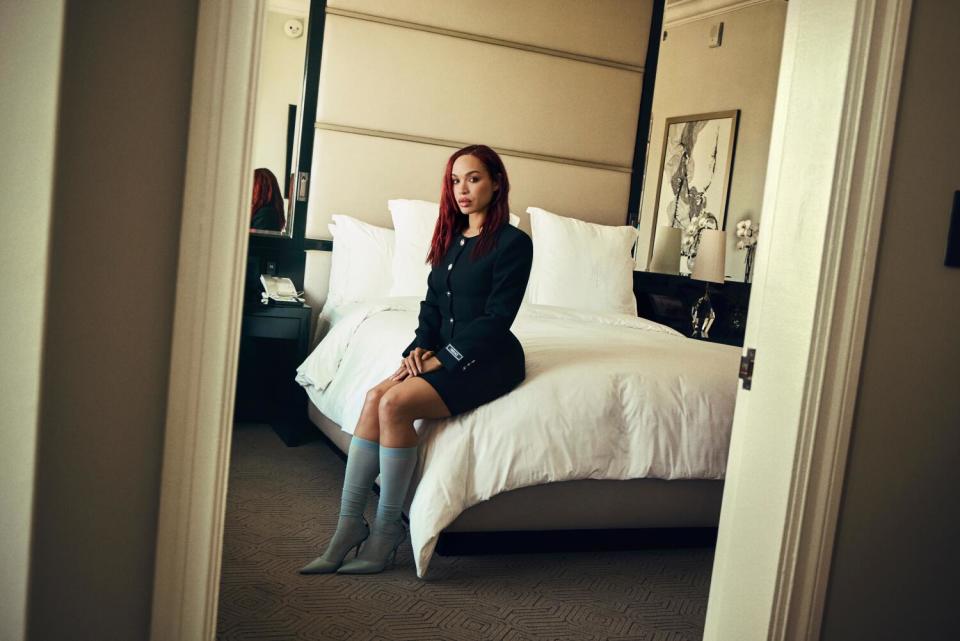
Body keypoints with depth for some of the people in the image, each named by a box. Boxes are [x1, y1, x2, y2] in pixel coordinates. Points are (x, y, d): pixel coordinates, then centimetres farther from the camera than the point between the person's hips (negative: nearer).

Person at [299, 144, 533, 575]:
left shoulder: (513, 243, -7)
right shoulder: (451, 238, 16)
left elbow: (497, 317, -13)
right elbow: (432, 305, 15)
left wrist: (443, 359, -16)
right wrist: (420, 347, -4)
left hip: (487, 359, -6)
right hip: (443, 354, 7)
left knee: (395, 404, -27)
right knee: (375, 397, -20)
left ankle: (388, 529, -14)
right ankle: (349, 524, -16)